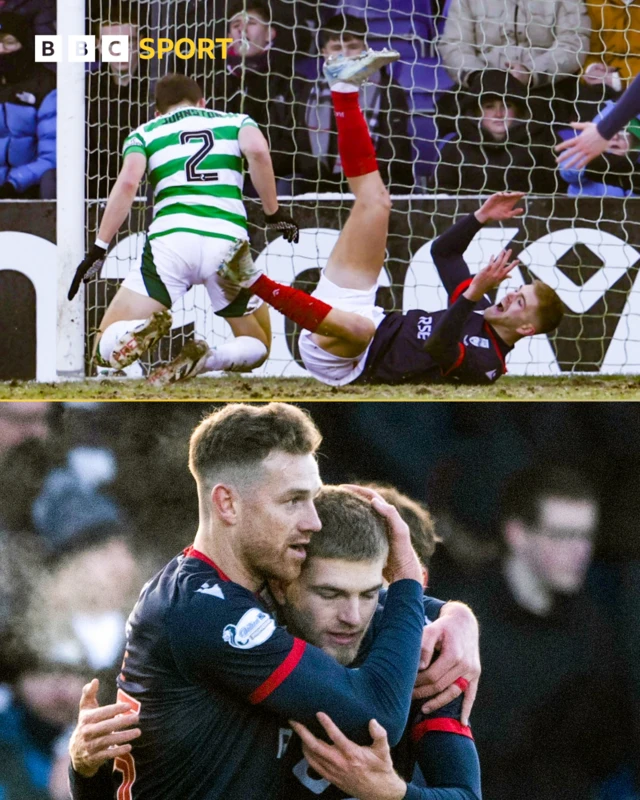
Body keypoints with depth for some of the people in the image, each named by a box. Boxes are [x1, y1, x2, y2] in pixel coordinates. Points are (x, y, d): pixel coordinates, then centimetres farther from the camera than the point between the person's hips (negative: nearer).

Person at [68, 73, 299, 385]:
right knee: (256, 347, 22)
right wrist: (273, 212, 8)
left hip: (171, 240, 0)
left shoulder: (145, 133, 20)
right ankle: (202, 360, -14)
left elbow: (127, 182, 1)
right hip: (228, 240, 1)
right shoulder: (235, 122, 22)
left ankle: (151, 328, -30)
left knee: (109, 347, 7)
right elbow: (257, 150, -1)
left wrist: (99, 248, 0)